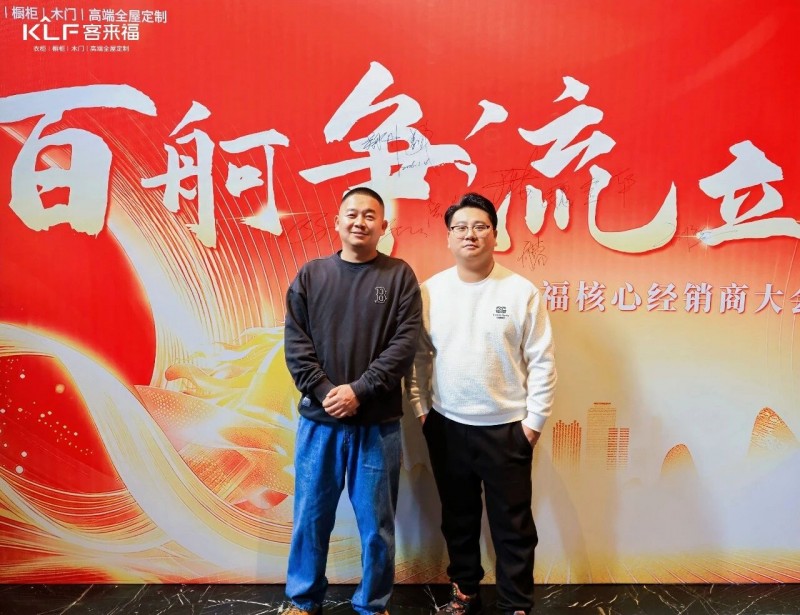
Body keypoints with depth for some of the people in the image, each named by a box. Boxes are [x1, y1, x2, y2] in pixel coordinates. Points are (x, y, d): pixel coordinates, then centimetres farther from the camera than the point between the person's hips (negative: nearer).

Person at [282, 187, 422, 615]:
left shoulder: (399, 277, 1)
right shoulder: (310, 275, 6)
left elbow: (405, 344, -7)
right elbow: (295, 344, 0)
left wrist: (359, 391, -16)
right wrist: (325, 391, -13)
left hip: (379, 423, -1)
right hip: (318, 419, 2)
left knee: (376, 520, 9)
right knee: (310, 515, 13)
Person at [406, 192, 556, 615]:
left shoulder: (522, 291, -7)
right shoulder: (430, 290, 0)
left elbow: (542, 362, -6)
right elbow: (418, 357, 5)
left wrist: (534, 420, -7)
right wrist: (421, 410, 3)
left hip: (506, 428, -2)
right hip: (446, 426, 3)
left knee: (512, 524, 9)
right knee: (458, 517, 19)